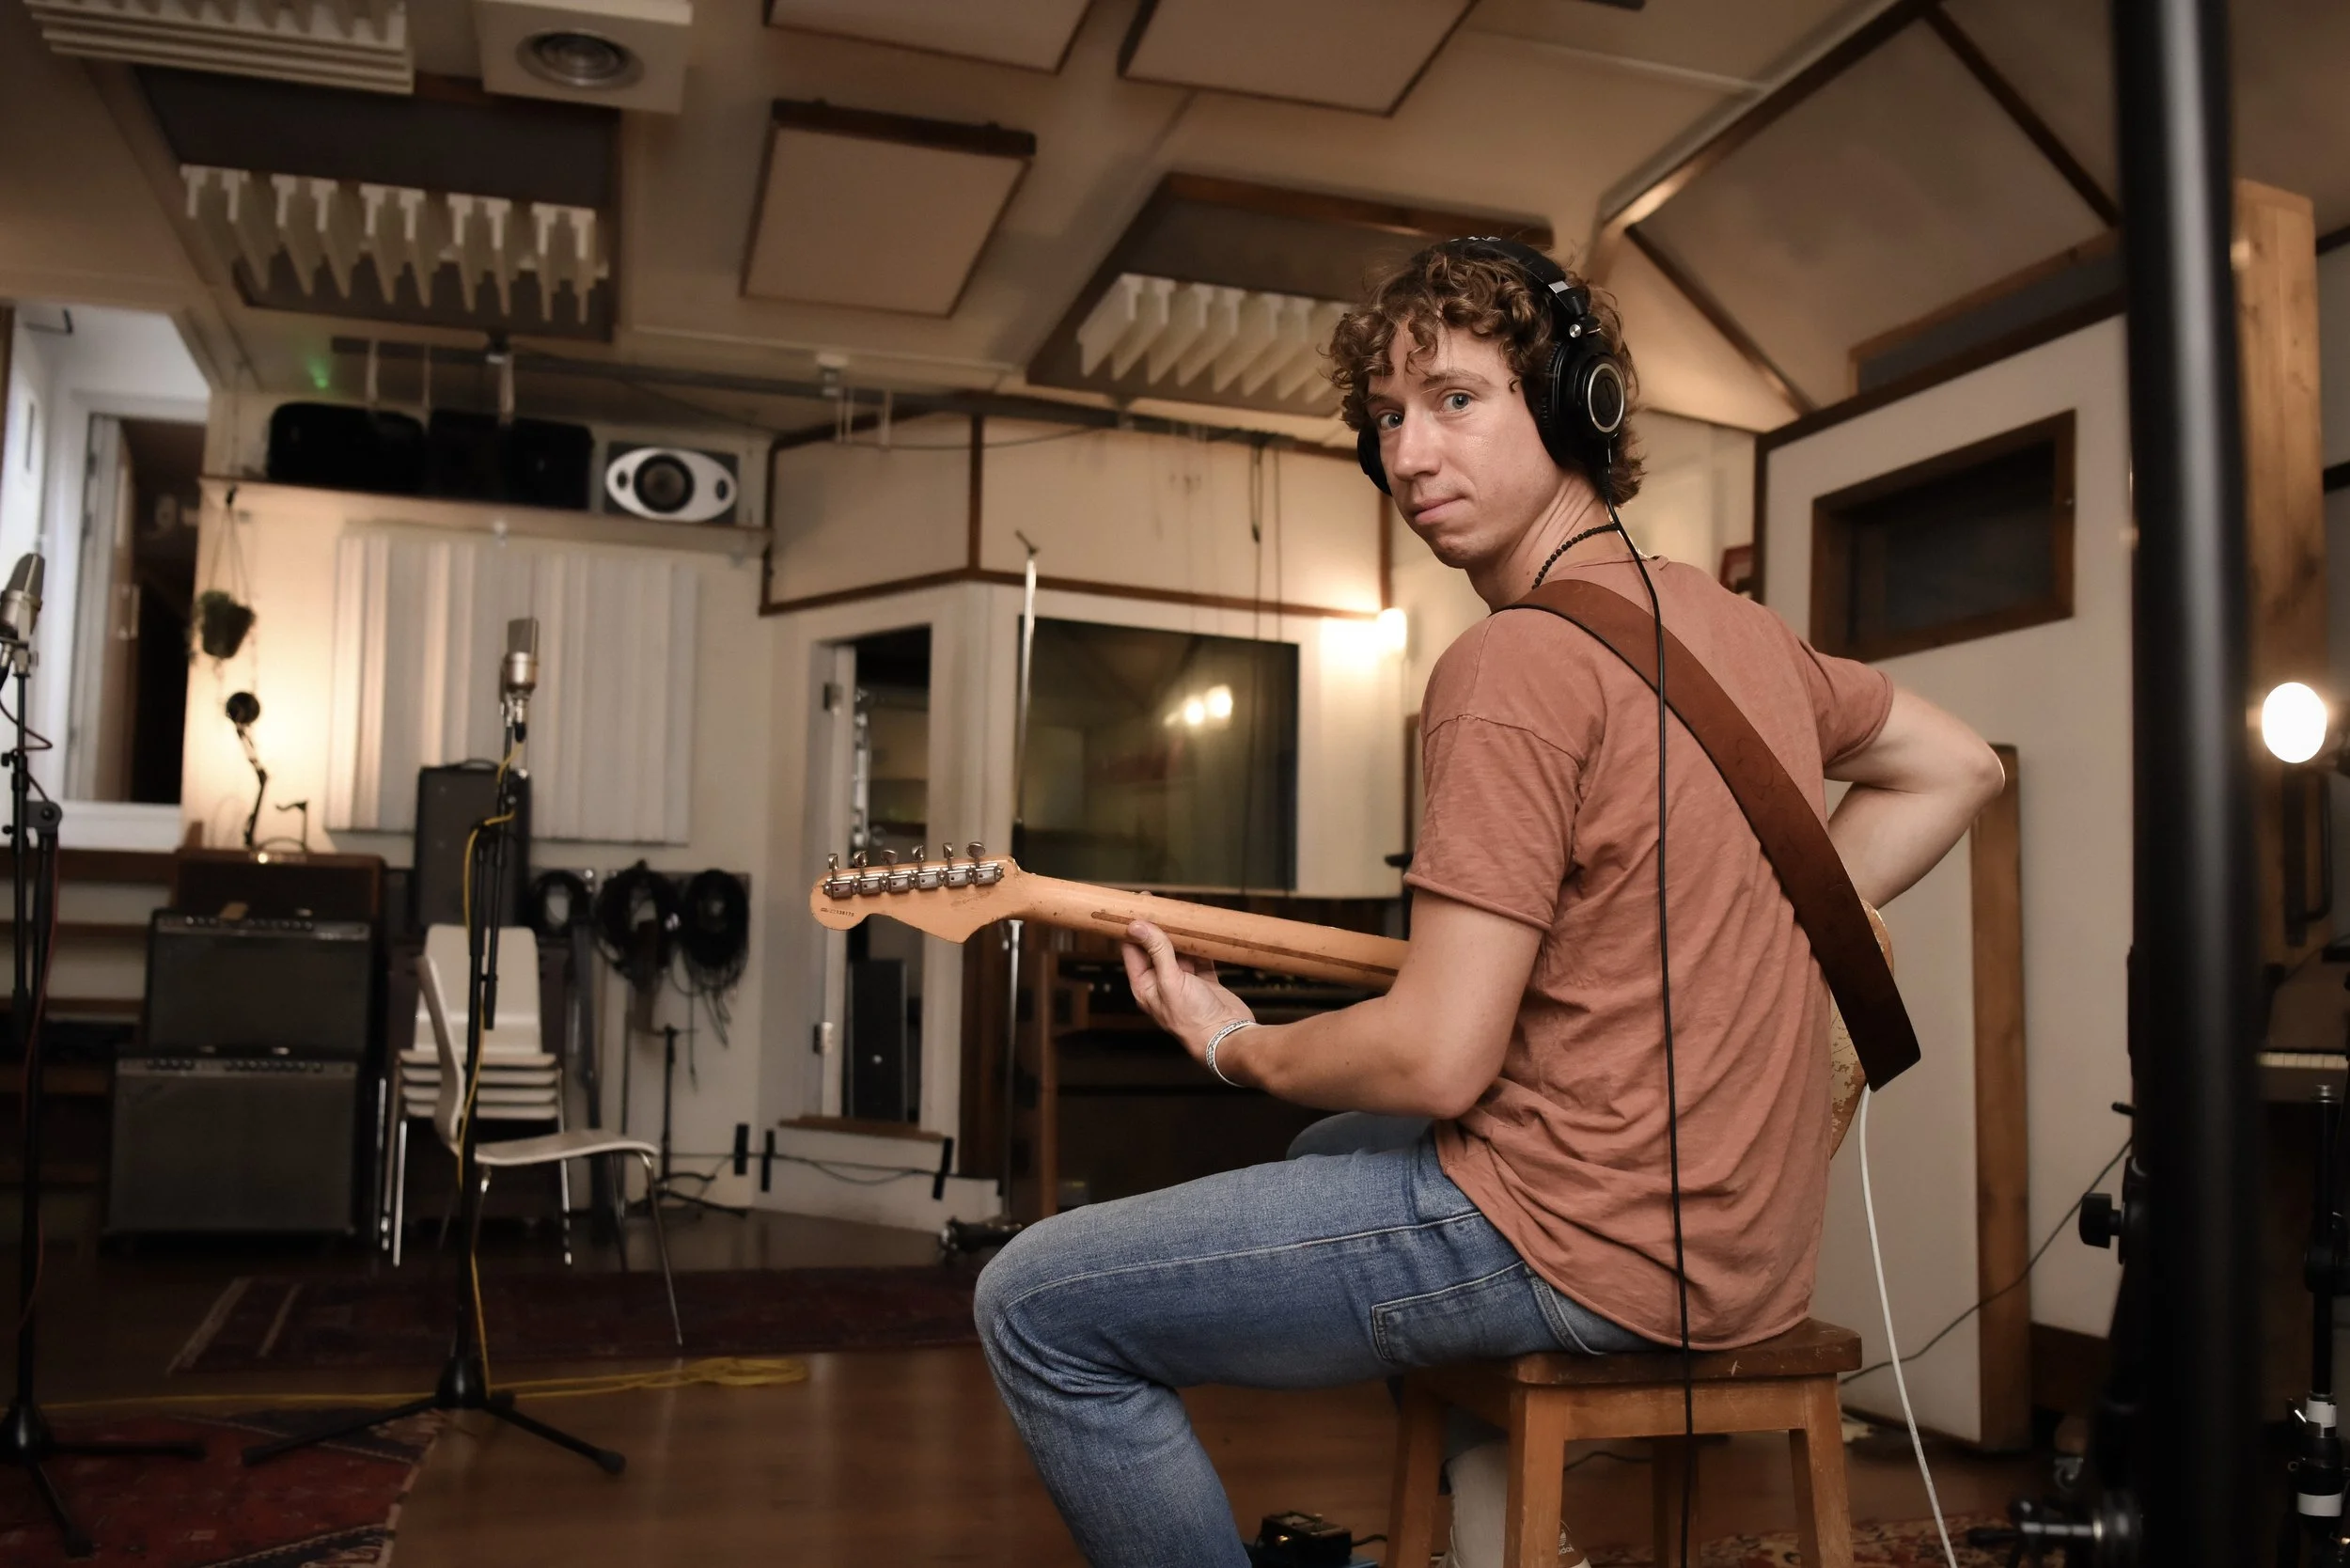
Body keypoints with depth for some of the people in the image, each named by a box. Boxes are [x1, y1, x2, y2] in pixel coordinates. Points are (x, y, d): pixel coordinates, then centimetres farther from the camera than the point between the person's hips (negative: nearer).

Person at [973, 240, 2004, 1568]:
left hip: (1591, 1241, -9)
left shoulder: (1517, 663, -19)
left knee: (1040, 1308, -3)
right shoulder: (1728, 621, 8)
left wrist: (1232, 1045, -2)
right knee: (1340, 1152, 36)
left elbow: (1437, 1057, -20)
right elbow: (1957, 769, 22)